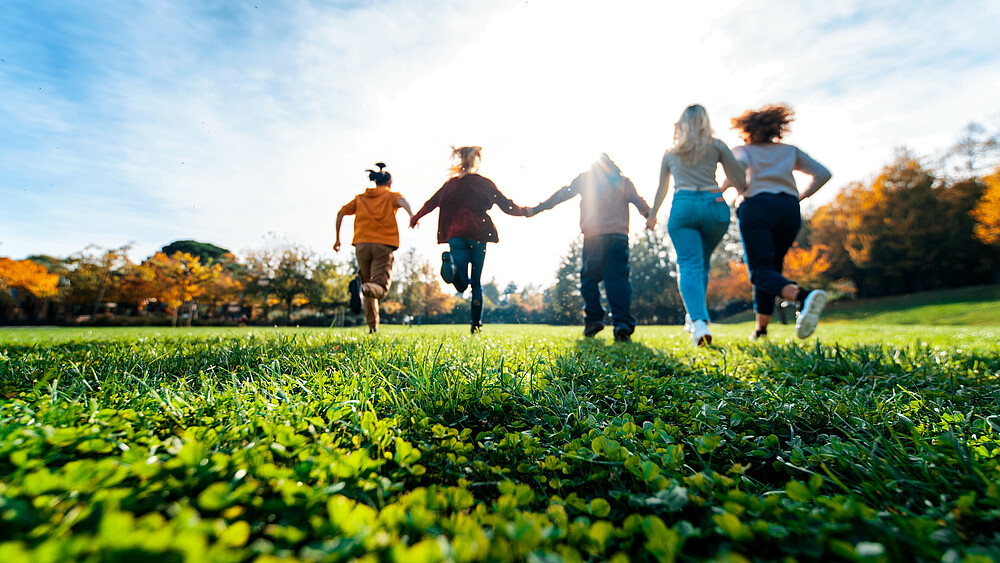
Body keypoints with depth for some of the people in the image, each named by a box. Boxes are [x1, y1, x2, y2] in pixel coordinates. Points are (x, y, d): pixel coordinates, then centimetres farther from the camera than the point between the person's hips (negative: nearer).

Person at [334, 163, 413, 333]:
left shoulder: (360, 197, 22)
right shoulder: (391, 195, 13)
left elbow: (341, 212, 13)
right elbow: (401, 201, -11)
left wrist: (338, 238, 19)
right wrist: (412, 215, -29)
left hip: (362, 244, 3)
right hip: (384, 245, -3)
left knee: (368, 281, 15)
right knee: (380, 288, -6)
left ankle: (373, 325, 7)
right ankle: (361, 287, -41)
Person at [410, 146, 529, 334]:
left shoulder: (451, 183, 13)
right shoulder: (485, 183, 6)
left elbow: (432, 202, 16)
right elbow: (507, 206, 7)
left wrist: (415, 218, 31)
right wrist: (525, 211, 24)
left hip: (455, 235, 1)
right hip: (478, 235, -1)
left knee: (462, 284, -4)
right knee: (477, 282, 12)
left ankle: (452, 264, -37)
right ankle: (476, 323, 10)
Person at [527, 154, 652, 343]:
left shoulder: (585, 178, 16)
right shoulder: (624, 181, 22)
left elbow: (562, 194, 12)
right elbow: (639, 202, 20)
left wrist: (535, 210, 13)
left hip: (594, 235, -2)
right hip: (619, 235, 2)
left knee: (589, 278, 8)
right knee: (618, 279, -2)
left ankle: (593, 319, 3)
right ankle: (623, 324, -12)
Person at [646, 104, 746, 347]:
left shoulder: (670, 153, 21)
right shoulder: (716, 146, 15)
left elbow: (661, 190, 29)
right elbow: (738, 179, 9)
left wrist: (652, 216, 42)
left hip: (683, 206, 0)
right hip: (715, 206, 1)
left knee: (689, 265, -8)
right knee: (703, 263, 16)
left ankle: (699, 321, -27)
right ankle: (695, 315, 16)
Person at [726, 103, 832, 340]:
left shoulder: (742, 150, 16)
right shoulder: (791, 151, 25)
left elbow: (740, 164, -9)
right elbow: (823, 173, 15)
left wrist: (742, 192, 0)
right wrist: (801, 196, 21)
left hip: (756, 206, -4)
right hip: (789, 208, 4)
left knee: (760, 270, -10)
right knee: (771, 267, 12)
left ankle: (802, 296, -39)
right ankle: (761, 328, 9)